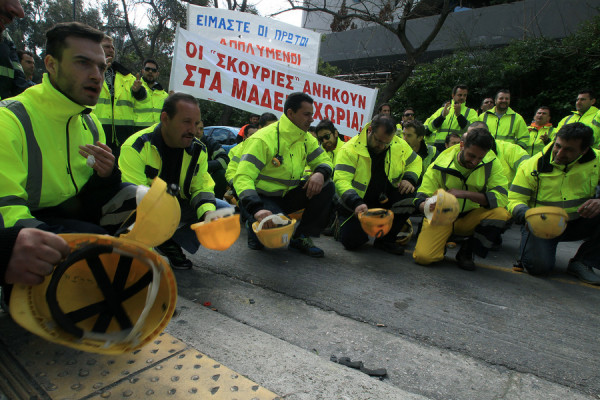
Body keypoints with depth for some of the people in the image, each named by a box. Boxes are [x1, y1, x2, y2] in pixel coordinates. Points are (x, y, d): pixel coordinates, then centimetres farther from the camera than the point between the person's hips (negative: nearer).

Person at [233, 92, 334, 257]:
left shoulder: (306, 138, 2)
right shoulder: (264, 138, -20)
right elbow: (243, 177, -28)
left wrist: (320, 173, -21)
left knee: (327, 187, -13)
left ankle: (301, 237, -4)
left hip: (287, 195, 6)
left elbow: (324, 161, 7)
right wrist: (256, 209, -44)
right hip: (262, 197, -6)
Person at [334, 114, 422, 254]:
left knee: (409, 195, -23)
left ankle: (386, 239, -5)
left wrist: (409, 178, -11)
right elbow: (341, 181, -29)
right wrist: (356, 203, -44)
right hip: (355, 205, -4)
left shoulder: (399, 145, -5)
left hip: (383, 200, 4)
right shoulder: (350, 149, -21)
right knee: (351, 241, -18)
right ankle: (342, 223, 21)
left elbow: (415, 161, 12)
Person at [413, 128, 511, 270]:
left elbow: (500, 198, -18)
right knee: (423, 256, -23)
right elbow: (422, 197, -12)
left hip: (470, 216, 2)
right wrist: (426, 206, -37)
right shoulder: (441, 164, -15)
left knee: (501, 214, -28)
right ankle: (443, 238, 14)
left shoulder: (491, 162, -10)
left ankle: (466, 252, -5)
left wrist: (465, 193, -31)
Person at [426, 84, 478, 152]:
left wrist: (458, 114, -15)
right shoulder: (442, 109, 16)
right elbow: (431, 127, 4)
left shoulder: (471, 112, 10)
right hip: (439, 148, 2)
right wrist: (443, 116, -11)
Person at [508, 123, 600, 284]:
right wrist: (528, 216, -36)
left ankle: (582, 263, -8)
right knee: (539, 266, -25)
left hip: (579, 223, 3)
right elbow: (515, 200, -13)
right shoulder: (533, 165, -12)